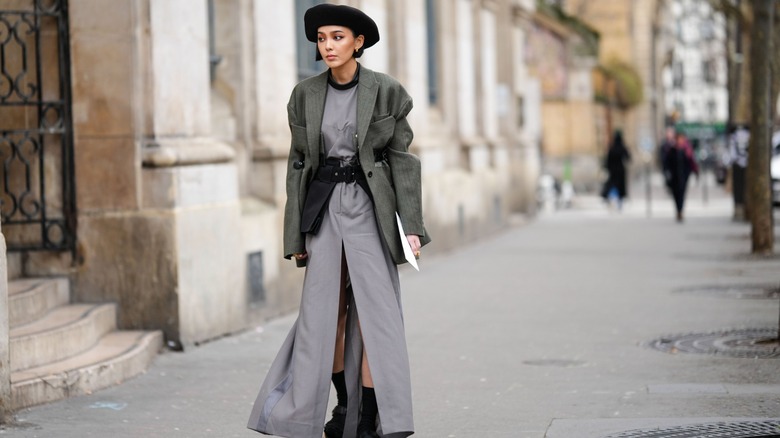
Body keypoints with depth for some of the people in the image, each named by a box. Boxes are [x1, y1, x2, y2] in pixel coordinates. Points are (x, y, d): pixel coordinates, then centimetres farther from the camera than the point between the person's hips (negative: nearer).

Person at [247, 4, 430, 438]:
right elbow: (299, 164, 8)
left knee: (373, 311, -8)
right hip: (323, 205, 3)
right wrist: (297, 234, 5)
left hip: (371, 204, -3)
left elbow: (401, 158, -2)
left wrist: (411, 224, -9)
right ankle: (344, 403, 24)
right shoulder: (306, 95, 5)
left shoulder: (386, 91, -3)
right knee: (325, 310, 5)